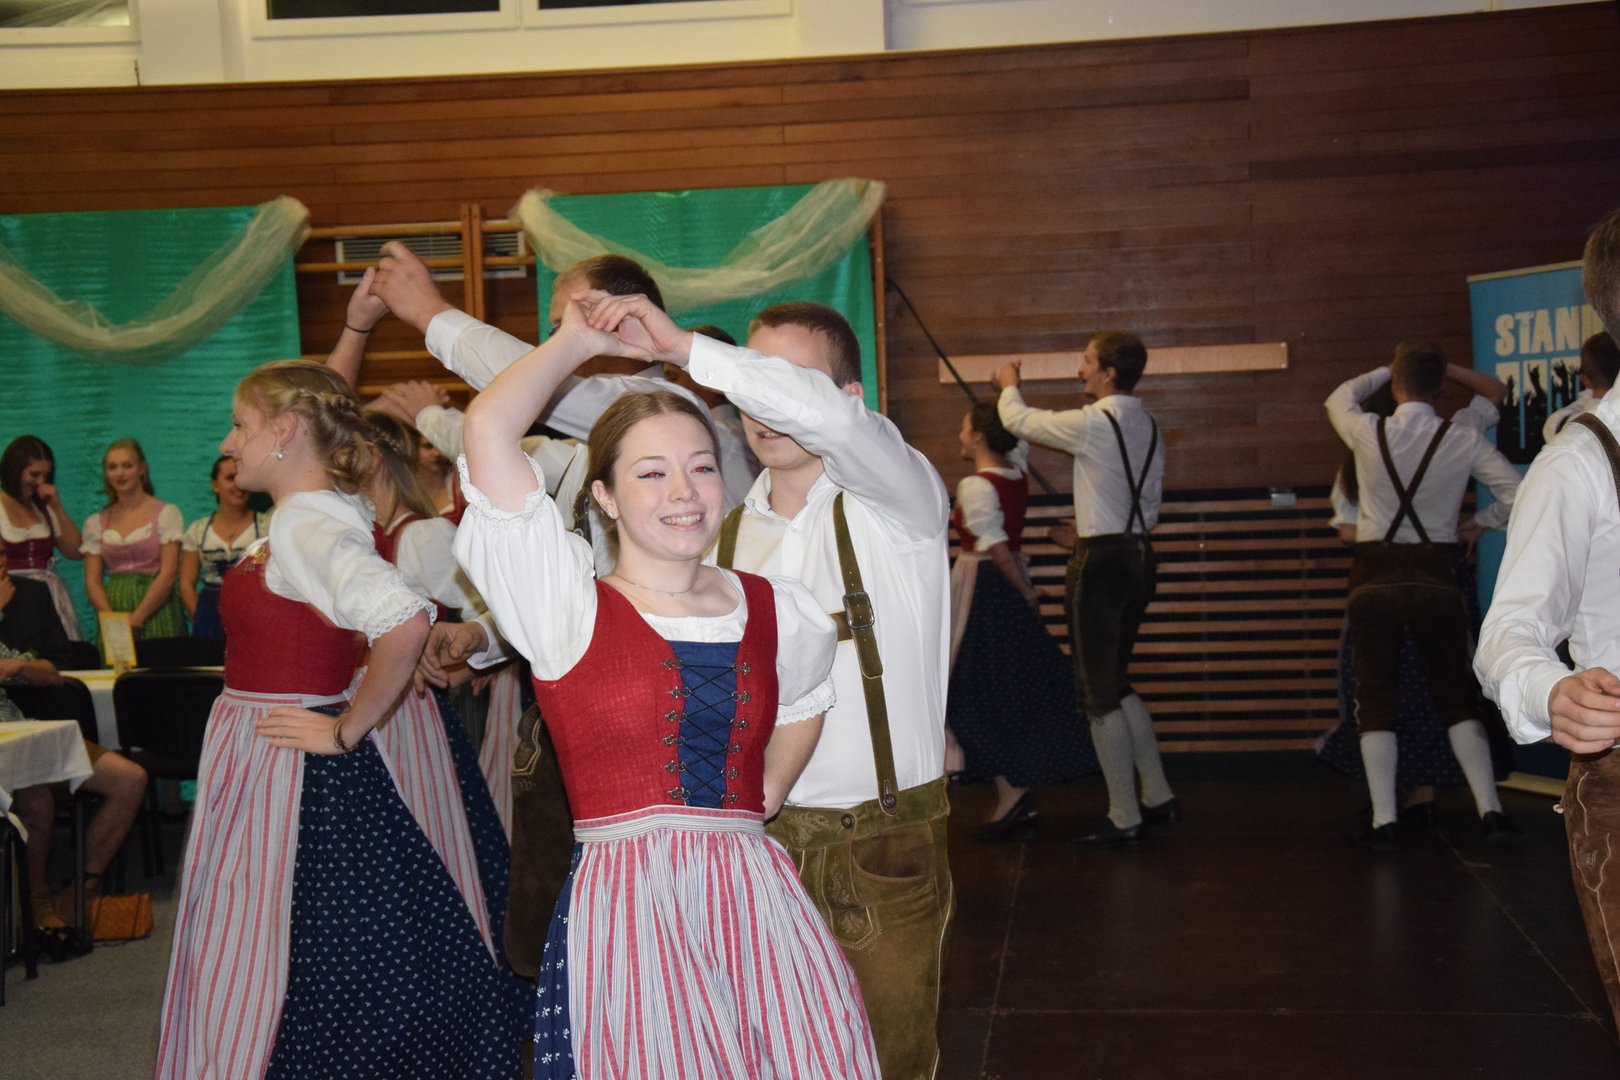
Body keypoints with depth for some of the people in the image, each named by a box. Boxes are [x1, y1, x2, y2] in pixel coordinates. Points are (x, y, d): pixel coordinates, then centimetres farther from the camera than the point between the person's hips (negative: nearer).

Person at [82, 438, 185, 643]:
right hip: (112, 612, 3)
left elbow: (168, 574, -6)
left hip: (156, 616, -3)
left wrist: (136, 619, -14)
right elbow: (92, 582, 7)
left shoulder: (167, 513, 2)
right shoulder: (95, 523, 13)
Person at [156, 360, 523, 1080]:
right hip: (262, 758, 9)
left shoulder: (308, 527, -20)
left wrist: (346, 730, -24)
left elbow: (405, 622, -34)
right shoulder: (309, 515, 7)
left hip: (286, 767, -9)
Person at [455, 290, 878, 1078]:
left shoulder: (776, 610, 9)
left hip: (754, 901, 4)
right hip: (624, 913, -3)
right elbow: (489, 430, -12)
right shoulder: (571, 607, -2)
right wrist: (579, 341, 3)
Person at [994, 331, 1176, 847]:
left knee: (1100, 694, 0)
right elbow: (1150, 503, 14)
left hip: (1100, 561, -8)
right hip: (1139, 555, 8)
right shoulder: (1147, 426, 9)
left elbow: (1020, 421, -2)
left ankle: (1124, 820, 5)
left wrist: (1009, 385, 19)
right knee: (1117, 685, 19)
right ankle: (1158, 798, 21)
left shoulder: (1092, 423, -15)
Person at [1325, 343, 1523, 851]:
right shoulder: (1464, 441, -7)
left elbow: (1340, 397, 15)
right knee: (1458, 696, 13)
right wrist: (1481, 523, 11)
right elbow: (1519, 494, -6)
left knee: (1376, 700, 8)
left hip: (1375, 576, 0)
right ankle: (1490, 810, 4)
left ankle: (1384, 822, 2)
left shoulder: (1368, 433, -8)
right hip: (1436, 577, 1)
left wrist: (1388, 370, 23)